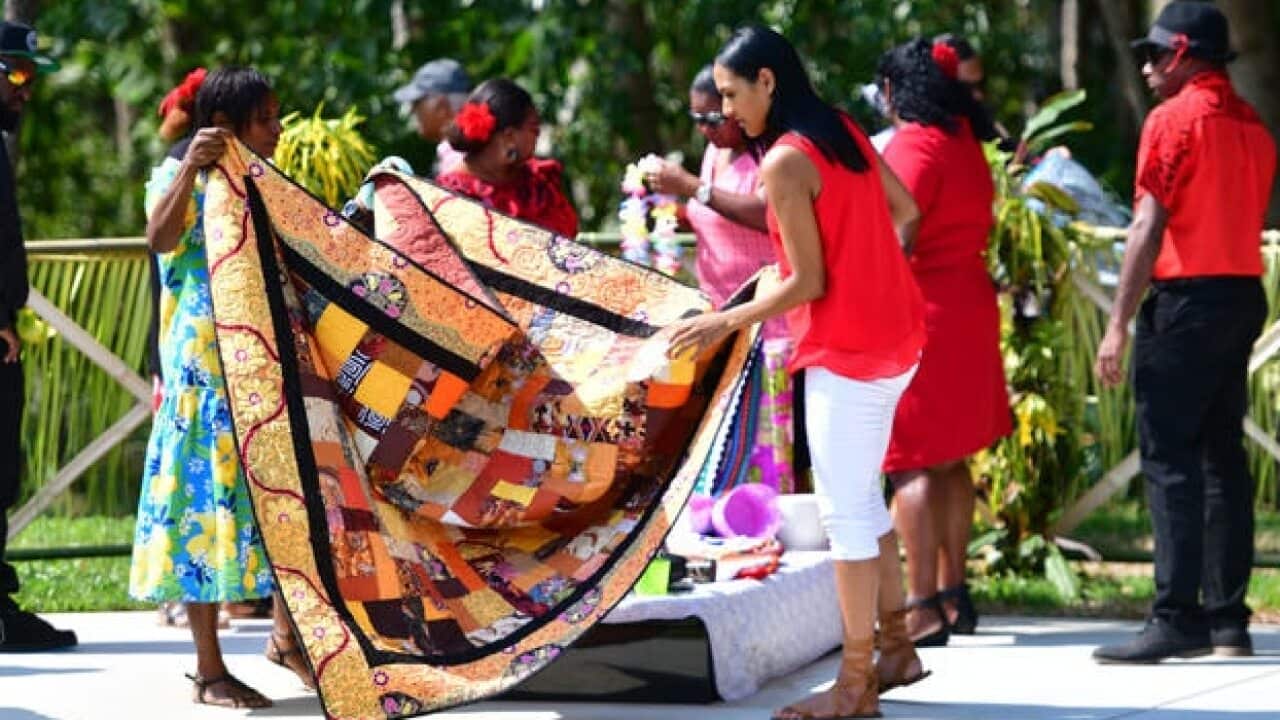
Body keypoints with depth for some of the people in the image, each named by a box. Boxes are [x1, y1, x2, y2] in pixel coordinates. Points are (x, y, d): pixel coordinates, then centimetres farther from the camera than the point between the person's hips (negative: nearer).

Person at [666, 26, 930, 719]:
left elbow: (807, 283, -17)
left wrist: (724, 323, -8)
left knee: (843, 509, -4)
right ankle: (896, 648, 23)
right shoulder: (843, 131, 7)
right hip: (894, 336, 9)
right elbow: (906, 213, 17)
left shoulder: (784, 162, -17)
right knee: (862, 497, 18)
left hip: (848, 351, -9)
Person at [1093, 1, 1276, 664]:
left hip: (1186, 297, -8)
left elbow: (1149, 226, -14)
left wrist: (1118, 323, -15)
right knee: (1223, 456, 11)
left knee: (1169, 459, -8)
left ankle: (1178, 618, -13)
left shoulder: (1174, 119, -9)